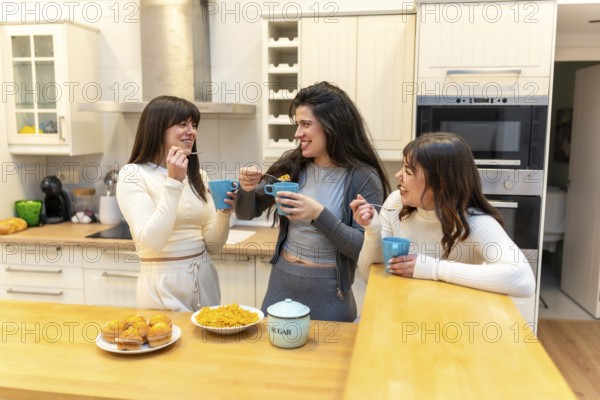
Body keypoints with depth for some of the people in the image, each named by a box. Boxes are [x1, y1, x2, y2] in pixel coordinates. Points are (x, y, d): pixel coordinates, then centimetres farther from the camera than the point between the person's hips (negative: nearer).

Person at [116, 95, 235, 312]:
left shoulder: (198, 176, 7)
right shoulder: (133, 174, -10)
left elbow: (212, 244, 5)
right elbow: (151, 242, -22)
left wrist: (224, 212, -13)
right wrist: (173, 183, -23)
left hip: (205, 280, 6)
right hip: (164, 286, -5)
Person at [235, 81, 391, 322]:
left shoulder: (363, 177, -13)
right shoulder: (291, 165, -1)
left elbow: (365, 248, -16)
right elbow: (246, 213, 6)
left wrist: (319, 214, -27)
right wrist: (248, 189, -15)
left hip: (327, 294, -4)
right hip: (280, 284, 4)